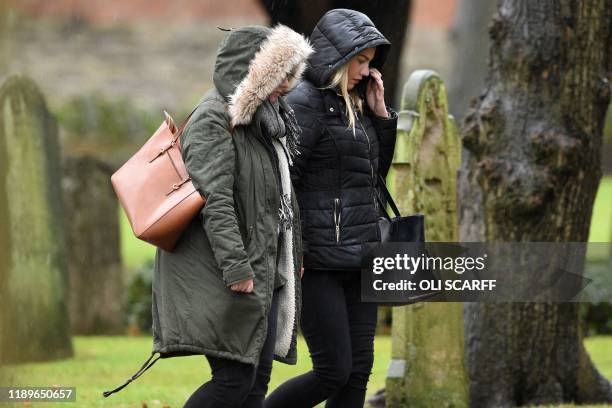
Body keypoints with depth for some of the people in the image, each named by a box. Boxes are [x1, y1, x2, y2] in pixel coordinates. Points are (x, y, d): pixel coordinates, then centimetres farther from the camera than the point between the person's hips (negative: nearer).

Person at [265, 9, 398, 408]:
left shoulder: (351, 104, 15)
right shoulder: (305, 103, -10)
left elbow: (377, 170, 23)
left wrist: (380, 112, 10)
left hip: (359, 256, 8)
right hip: (319, 260, -8)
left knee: (359, 370, 4)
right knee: (334, 371, -9)